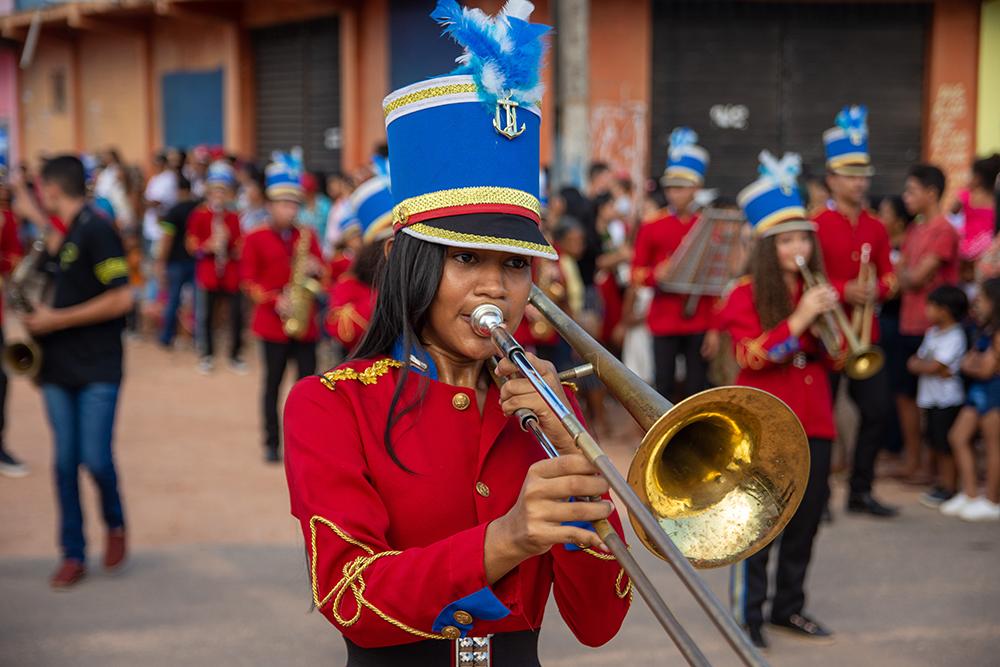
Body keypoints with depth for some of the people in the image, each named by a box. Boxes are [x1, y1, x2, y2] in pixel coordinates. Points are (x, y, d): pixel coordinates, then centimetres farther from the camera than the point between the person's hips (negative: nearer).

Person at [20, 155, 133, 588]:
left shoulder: (96, 231, -11)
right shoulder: (55, 236, 13)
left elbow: (120, 299, -18)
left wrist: (56, 320, -15)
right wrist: (36, 317, 4)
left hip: (97, 369, -7)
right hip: (57, 368, 7)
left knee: (96, 459, -8)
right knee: (65, 463, 6)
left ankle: (115, 524, 20)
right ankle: (73, 555, 13)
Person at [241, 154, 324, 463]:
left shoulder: (308, 236, 9)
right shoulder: (256, 238, 0)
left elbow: (322, 272, 13)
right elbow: (248, 280, -3)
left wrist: (316, 270, -10)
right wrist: (274, 301, -16)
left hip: (305, 324, 3)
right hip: (273, 323, -2)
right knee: (273, 383, 5)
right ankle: (272, 444, 13)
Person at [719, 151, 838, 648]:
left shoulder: (817, 290, 11)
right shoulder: (747, 294, -6)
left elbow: (833, 358, 13)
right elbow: (749, 356, -17)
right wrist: (799, 320, -24)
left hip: (813, 420, 6)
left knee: (806, 517, 11)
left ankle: (789, 606, 23)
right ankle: (746, 613, 3)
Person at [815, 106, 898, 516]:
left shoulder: (876, 228, 9)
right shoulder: (816, 226, -7)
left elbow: (888, 277, 13)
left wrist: (877, 289, -9)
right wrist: (843, 291, -21)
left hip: (866, 335, 5)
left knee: (877, 412, 4)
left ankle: (861, 491, 17)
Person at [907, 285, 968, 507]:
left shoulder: (954, 337, -16)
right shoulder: (932, 333, 12)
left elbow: (933, 367, -21)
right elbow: (915, 360, 10)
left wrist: (917, 365, -3)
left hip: (948, 400, -9)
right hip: (929, 397, 9)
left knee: (946, 445, -2)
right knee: (935, 443, 14)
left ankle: (947, 487, 5)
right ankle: (940, 483, 24)